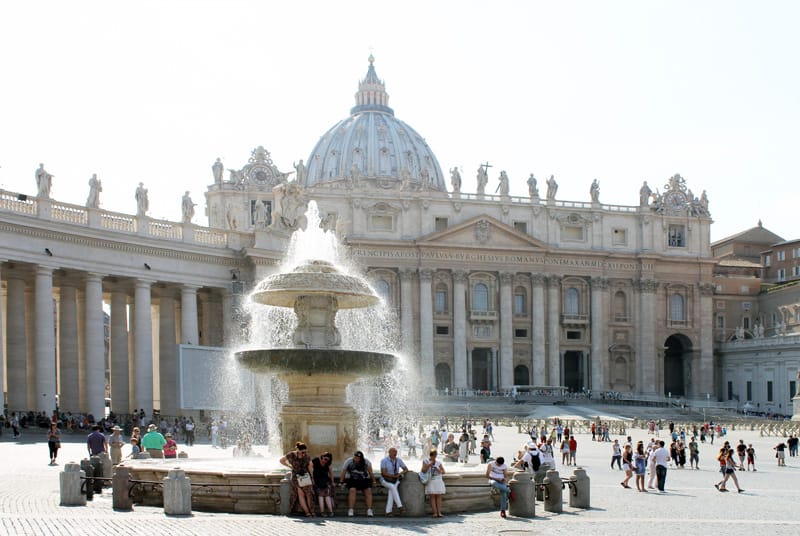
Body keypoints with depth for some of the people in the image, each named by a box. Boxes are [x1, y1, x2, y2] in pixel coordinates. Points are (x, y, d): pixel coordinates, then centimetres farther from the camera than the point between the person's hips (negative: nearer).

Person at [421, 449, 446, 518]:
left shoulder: (438, 462, 8)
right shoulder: (425, 461, 4)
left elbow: (443, 472, 5)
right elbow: (423, 470, -6)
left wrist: (438, 470, -15)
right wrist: (429, 465, -18)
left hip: (438, 481, 2)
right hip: (430, 481, -2)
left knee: (438, 496, -5)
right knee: (432, 496, -9)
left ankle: (439, 512, -8)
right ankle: (435, 513, -14)